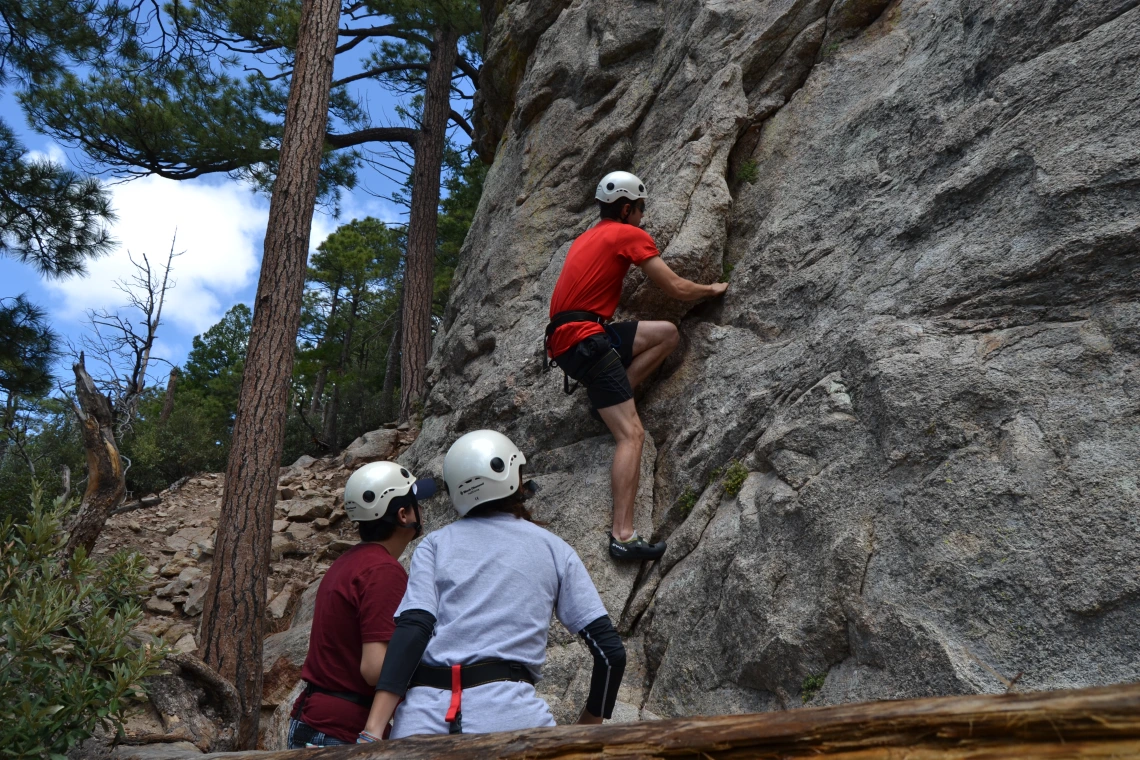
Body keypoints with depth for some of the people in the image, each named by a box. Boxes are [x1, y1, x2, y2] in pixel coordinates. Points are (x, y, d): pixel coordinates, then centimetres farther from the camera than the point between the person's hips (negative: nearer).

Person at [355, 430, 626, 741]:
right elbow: (610, 650, 7)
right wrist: (587, 727, 21)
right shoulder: (553, 549, 13)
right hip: (506, 714, -2)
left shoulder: (435, 544, 13)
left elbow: (412, 630, -3)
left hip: (422, 715, 2)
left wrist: (371, 734, -10)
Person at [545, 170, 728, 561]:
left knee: (666, 334, 14)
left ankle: (610, 400, 4)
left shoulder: (587, 237, 23)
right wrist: (712, 289, 19)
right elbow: (676, 288, 1)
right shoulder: (631, 234, -1)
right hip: (584, 339, -9)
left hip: (566, 335, 9)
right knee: (632, 434, -14)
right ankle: (623, 536, -21)